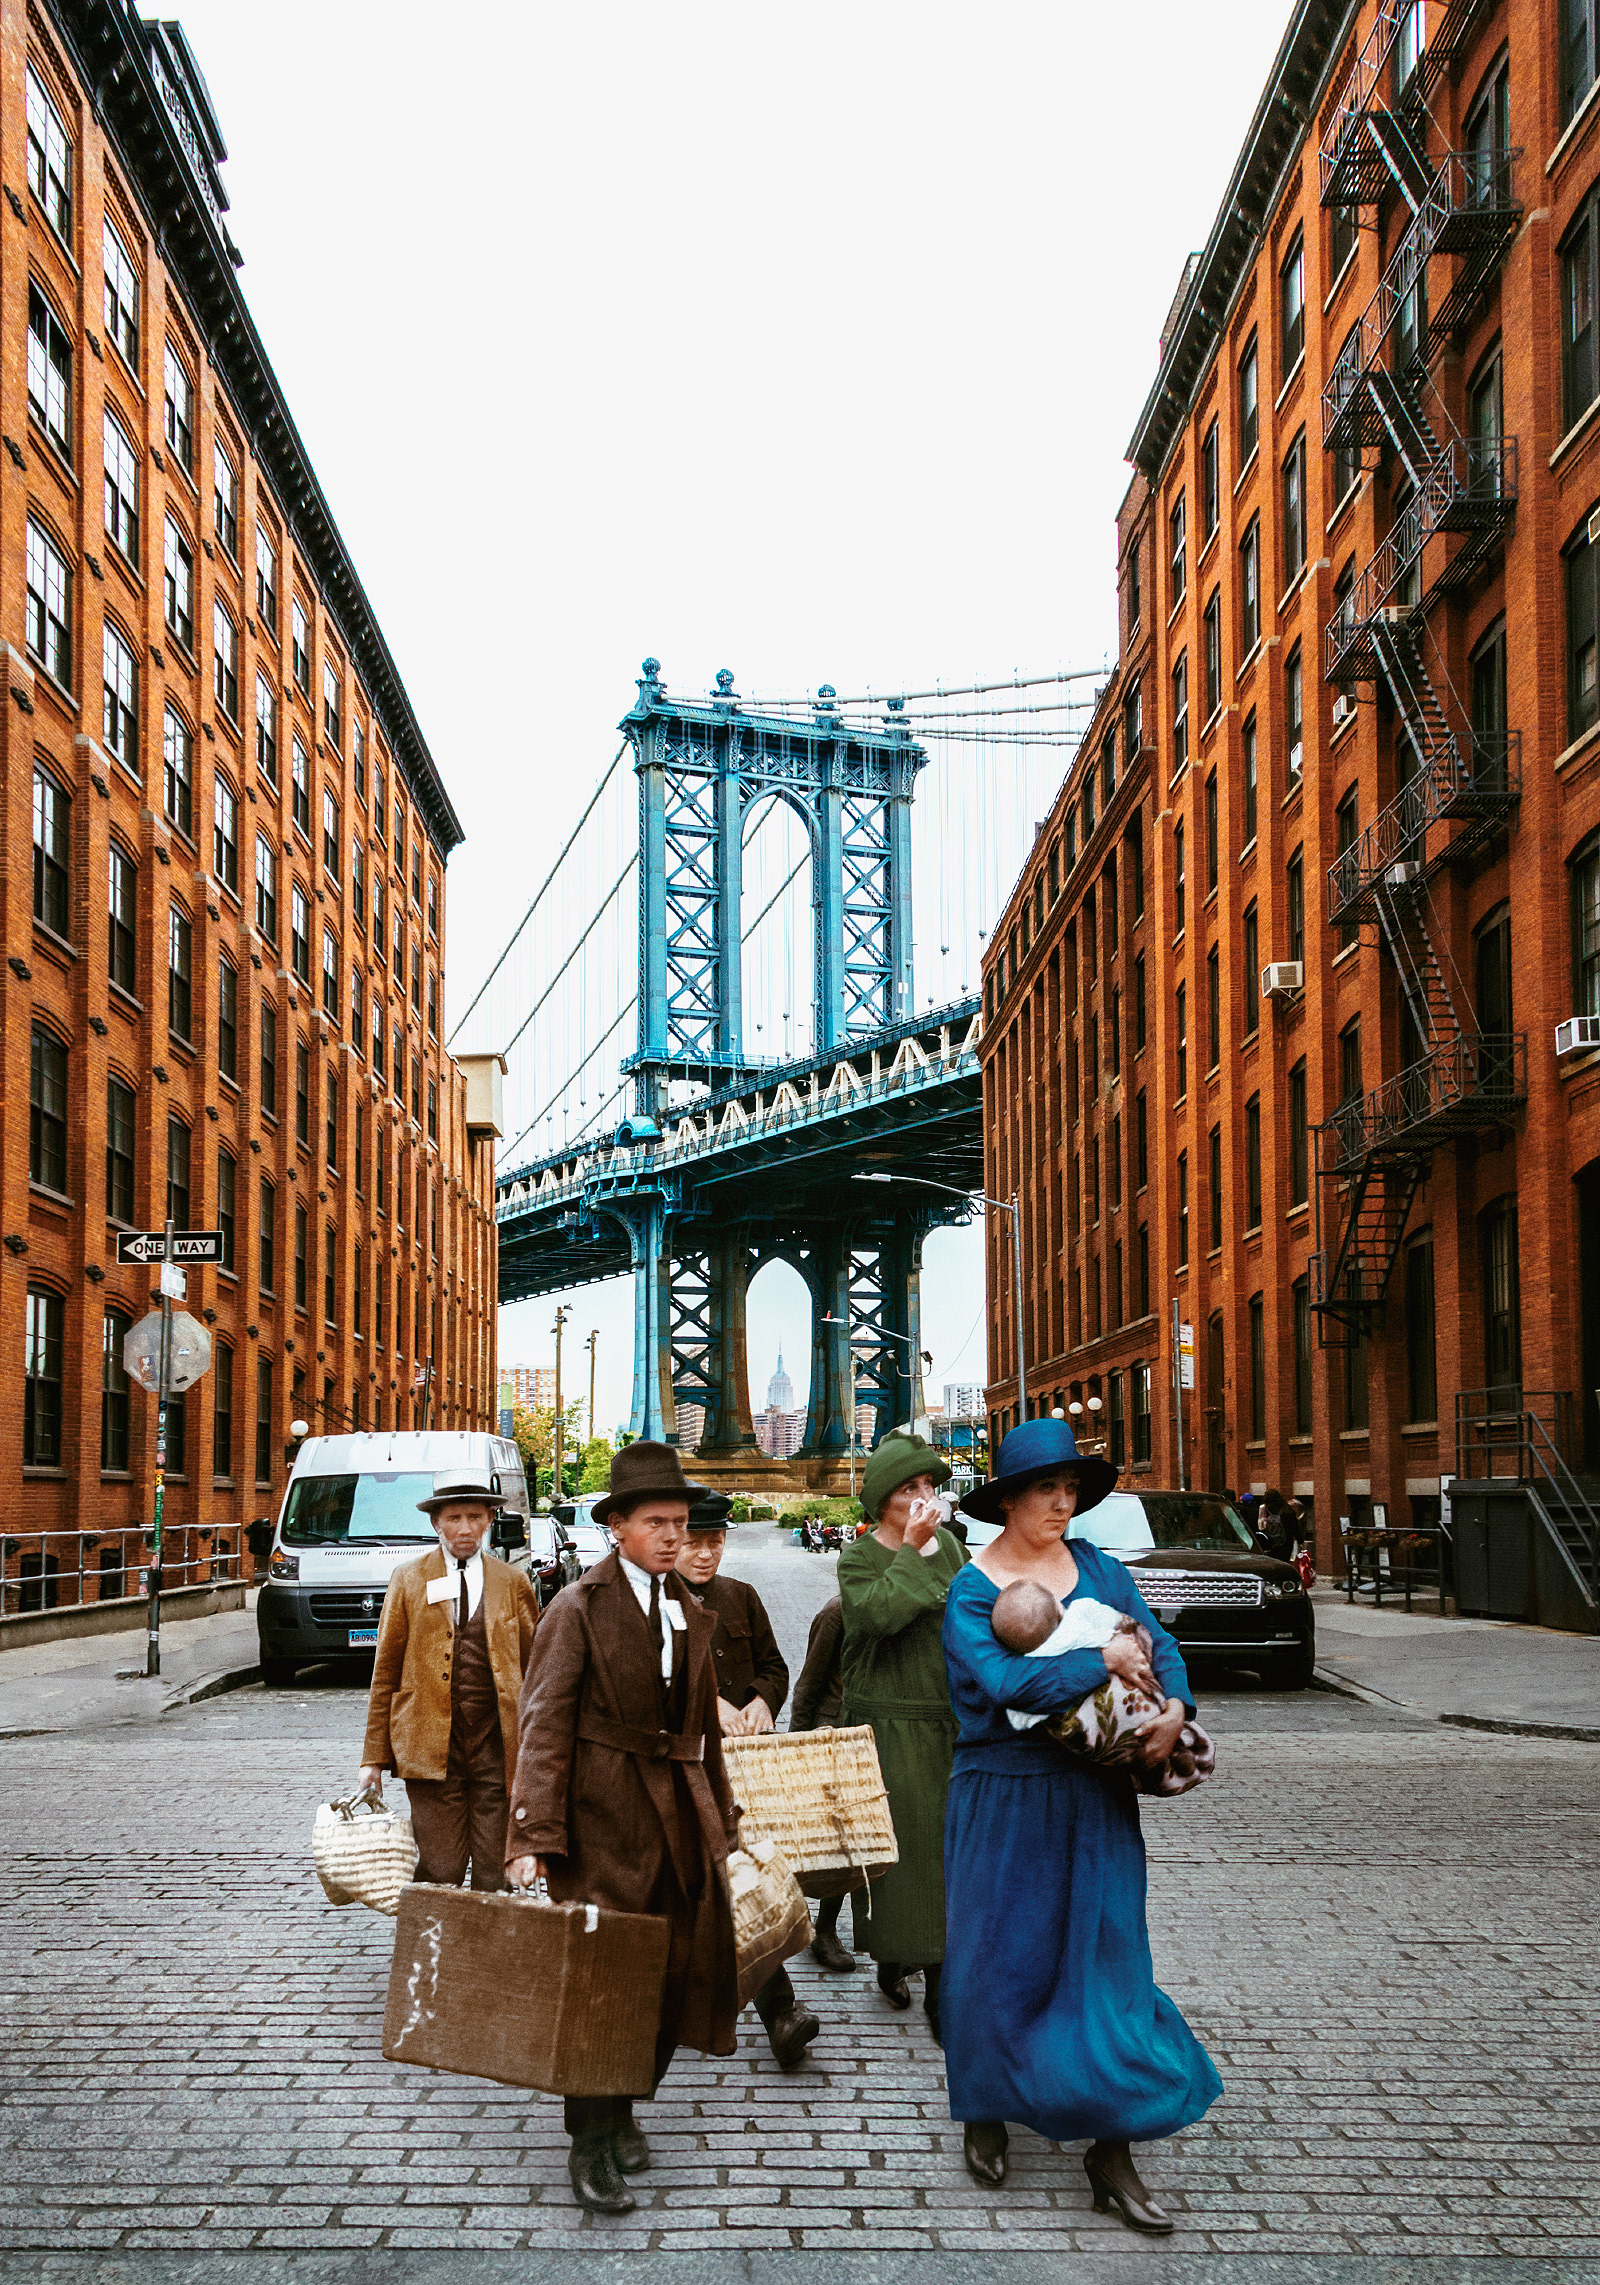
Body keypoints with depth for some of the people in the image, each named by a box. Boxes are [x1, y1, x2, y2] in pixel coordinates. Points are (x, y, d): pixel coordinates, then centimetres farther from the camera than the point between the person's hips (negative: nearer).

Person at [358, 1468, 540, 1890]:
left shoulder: (514, 1583, 10)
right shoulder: (409, 1581, 7)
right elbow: (385, 1672, 7)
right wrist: (374, 1757, 3)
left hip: (497, 1746, 1)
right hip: (430, 1746, -1)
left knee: (496, 1879, 2)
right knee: (438, 1875, -2)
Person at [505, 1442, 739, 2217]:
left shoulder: (691, 1613, 13)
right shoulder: (578, 1609, -7)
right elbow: (545, 1725, -12)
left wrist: (718, 1818, 17)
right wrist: (533, 1836, -19)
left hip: (679, 1811, 6)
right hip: (603, 1815, -6)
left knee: (678, 1970, 7)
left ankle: (621, 2111, 26)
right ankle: (592, 2147, 9)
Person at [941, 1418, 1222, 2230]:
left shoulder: (1097, 1568, 5)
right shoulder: (971, 1592, -9)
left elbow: (1160, 1645, 5)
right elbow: (1005, 1683, -23)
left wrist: (1174, 1706, -15)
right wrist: (1104, 1662, -19)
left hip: (1095, 1798, 3)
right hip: (1005, 1800, -3)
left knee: (1106, 1956, 3)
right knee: (1002, 1956, 8)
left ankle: (1112, 2151, 10)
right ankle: (985, 2112, 31)